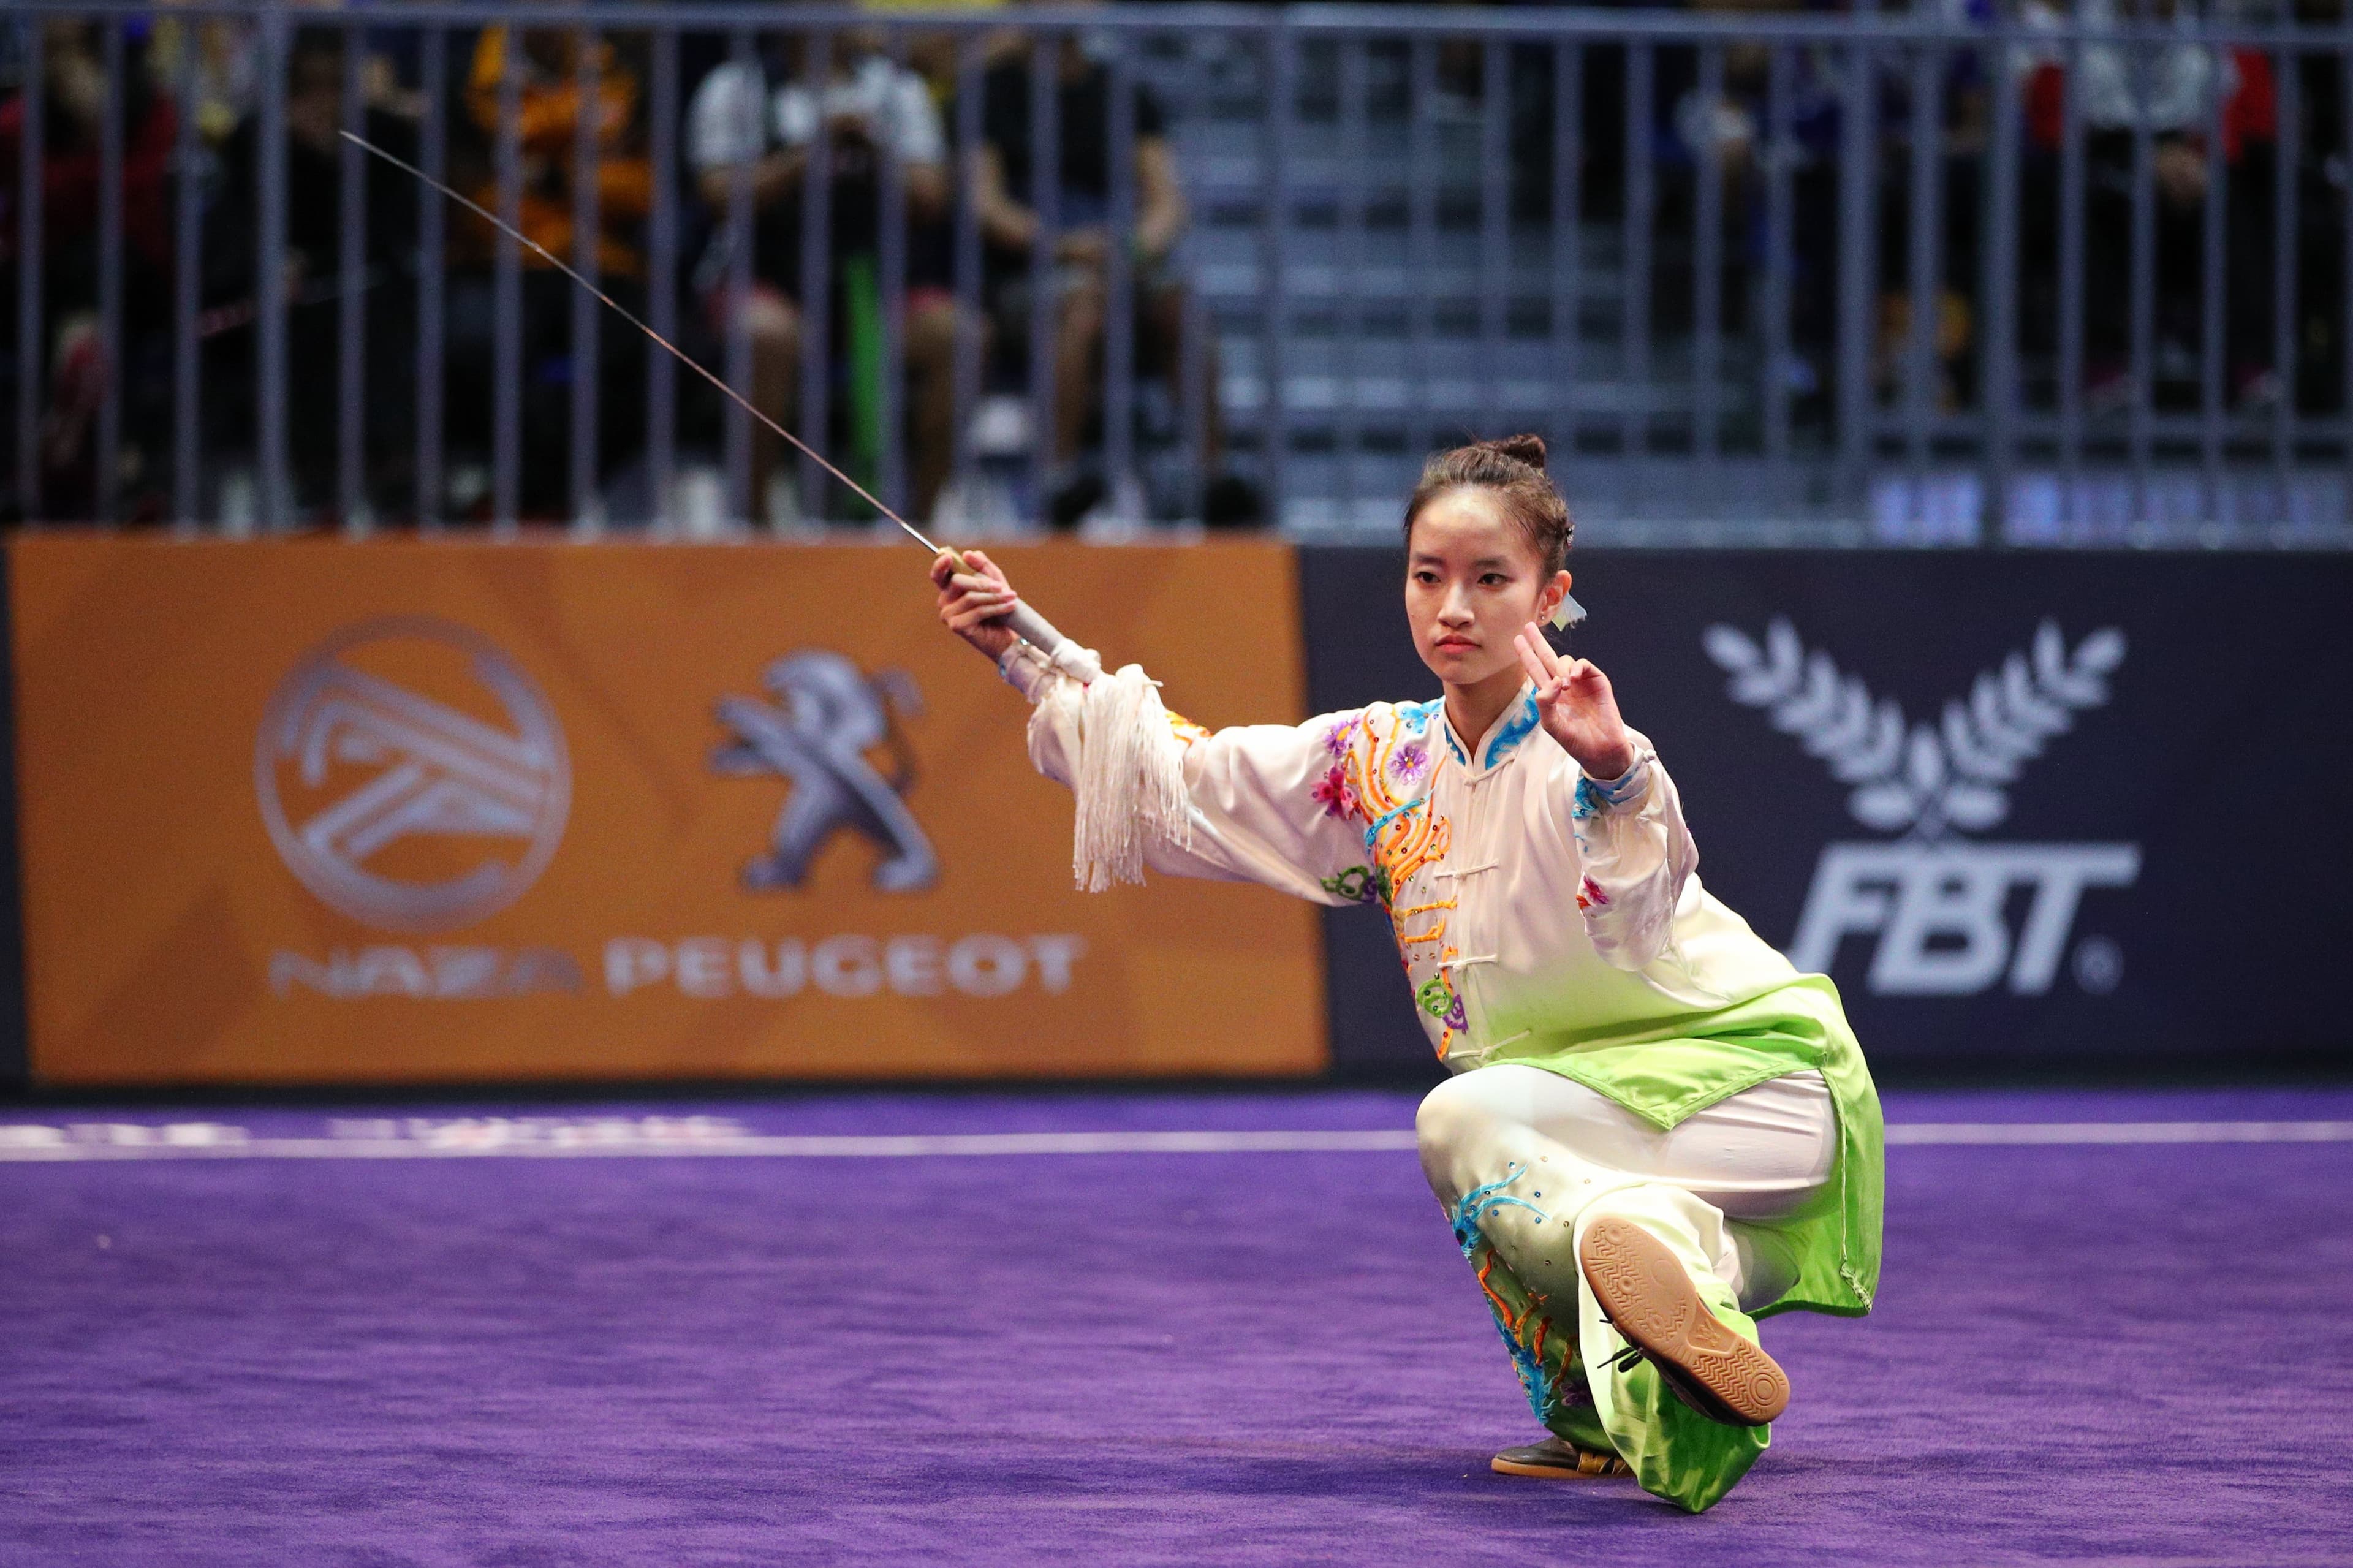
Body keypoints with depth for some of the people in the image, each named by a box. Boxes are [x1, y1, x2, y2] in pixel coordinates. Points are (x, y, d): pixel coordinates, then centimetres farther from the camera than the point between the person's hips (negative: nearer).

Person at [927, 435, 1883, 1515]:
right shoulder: (1380, 764, 5)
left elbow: (1635, 909, -38)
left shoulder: (1579, 752, -18)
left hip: (1761, 1077, -7)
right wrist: (1029, 658, 9)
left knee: (1464, 1122, -28)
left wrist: (1612, 774, -58)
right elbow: (1185, 782, 13)